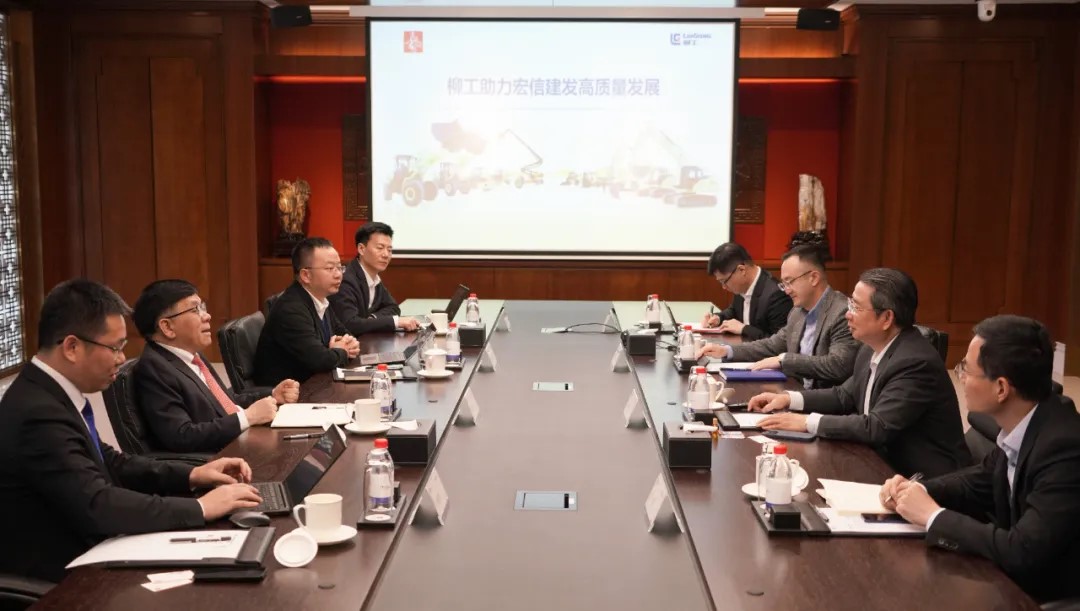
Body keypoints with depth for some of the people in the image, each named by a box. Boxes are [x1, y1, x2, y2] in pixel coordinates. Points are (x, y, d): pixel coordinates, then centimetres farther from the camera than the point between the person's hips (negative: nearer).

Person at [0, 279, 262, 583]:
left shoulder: (51, 394, 3)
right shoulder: (38, 414, -25)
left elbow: (109, 464, 12)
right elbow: (97, 506, -30)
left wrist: (190, 475, 0)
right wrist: (201, 507, -24)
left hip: (83, 551, 8)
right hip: (59, 576, -8)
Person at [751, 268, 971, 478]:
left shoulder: (916, 362, -24)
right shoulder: (873, 348, 3)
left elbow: (877, 427, -27)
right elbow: (845, 396, 15)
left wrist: (808, 422, -22)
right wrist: (789, 399, 2)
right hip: (888, 462, 7)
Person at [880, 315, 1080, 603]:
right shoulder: (1021, 425, -5)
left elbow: (1023, 552, -32)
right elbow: (984, 480, 12)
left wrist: (933, 515, -21)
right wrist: (919, 490, -5)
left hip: (1053, 596, -6)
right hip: (1020, 579, 7)